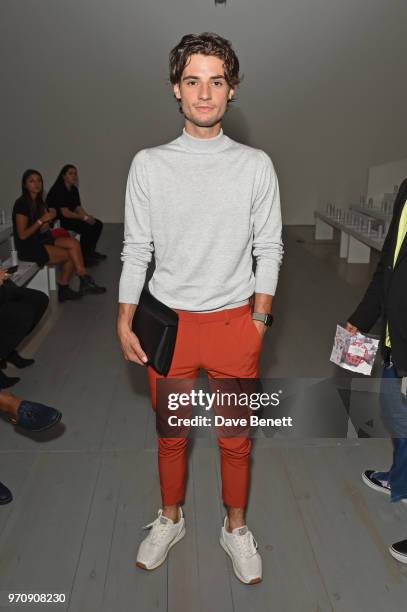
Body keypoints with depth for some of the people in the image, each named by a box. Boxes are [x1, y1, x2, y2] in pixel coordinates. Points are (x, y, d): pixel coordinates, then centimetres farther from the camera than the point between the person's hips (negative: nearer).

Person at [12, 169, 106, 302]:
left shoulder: (39, 202, 12)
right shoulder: (21, 204, -14)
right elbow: (22, 235, -17)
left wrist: (49, 218, -5)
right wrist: (41, 220, -20)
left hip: (41, 240, 8)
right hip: (28, 247, -8)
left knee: (73, 243, -14)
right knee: (70, 254, -16)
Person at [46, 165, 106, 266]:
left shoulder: (74, 189, 9)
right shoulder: (58, 190, -18)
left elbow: (78, 208, 7)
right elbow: (65, 213, -24)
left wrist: (88, 216, -12)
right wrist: (84, 218, -20)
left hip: (70, 217, 9)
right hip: (58, 220, -9)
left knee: (98, 224, 0)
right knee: (87, 228, -27)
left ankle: (91, 251, 12)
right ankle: (83, 257, -14)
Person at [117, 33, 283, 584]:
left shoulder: (256, 165, -2)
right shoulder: (148, 164, -1)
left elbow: (269, 249, 0)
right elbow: (136, 250, 1)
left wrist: (259, 318, -5)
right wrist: (125, 321, -1)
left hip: (235, 323, 0)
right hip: (168, 322, 1)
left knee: (236, 438, 14)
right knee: (171, 434, 17)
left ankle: (236, 528, 39)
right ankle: (170, 518, 43)